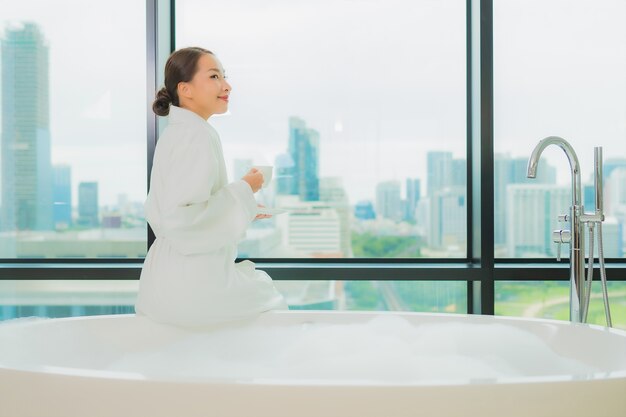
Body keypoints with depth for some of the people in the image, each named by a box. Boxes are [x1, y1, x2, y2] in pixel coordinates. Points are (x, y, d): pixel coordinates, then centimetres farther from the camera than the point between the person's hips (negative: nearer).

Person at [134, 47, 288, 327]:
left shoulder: (174, 133, 11)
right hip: (193, 283, -9)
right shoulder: (197, 136, -19)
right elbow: (181, 220, -26)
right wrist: (242, 191, -15)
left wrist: (242, 208, 16)